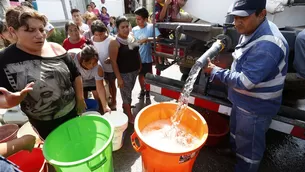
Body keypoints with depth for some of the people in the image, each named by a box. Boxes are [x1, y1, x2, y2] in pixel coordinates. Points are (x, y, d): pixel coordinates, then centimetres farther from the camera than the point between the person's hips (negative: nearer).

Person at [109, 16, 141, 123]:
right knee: (127, 95, 9)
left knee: (128, 93, 23)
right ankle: (130, 117, 27)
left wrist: (140, 65, 12)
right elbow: (113, 62, -18)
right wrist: (119, 78, -19)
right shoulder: (115, 43, -17)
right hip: (124, 73, -6)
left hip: (134, 71, 6)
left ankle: (125, 108, 48)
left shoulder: (132, 37, 3)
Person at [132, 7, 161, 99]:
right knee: (140, 75, 19)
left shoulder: (151, 27, -12)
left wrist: (147, 39, -29)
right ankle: (142, 90, 42)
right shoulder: (134, 29, -2)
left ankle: (148, 90, 38)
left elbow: (158, 38, -21)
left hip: (147, 58, -3)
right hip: (137, 58, 3)